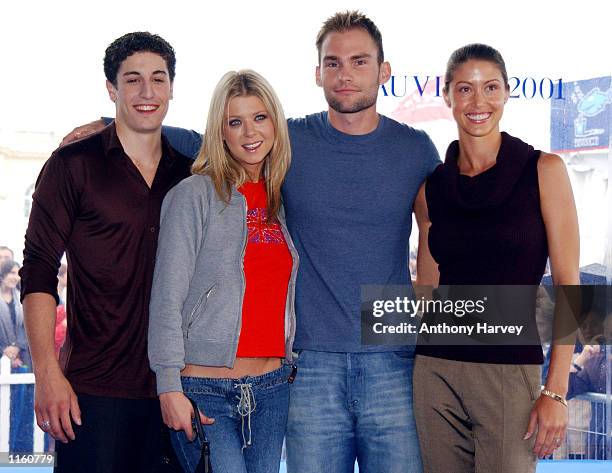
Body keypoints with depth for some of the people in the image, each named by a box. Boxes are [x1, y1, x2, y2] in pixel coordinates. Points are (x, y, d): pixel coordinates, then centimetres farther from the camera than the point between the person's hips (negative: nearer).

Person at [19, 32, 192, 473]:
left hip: (174, 386, 4)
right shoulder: (73, 164, -1)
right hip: (95, 389, -4)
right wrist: (47, 374, -13)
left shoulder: (189, 173, 10)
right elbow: (38, 274, -5)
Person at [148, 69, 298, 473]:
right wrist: (169, 386, -13)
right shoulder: (194, 194, -5)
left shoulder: (282, 200, 11)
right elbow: (167, 298, -9)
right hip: (205, 391, -5)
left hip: (272, 387, 5)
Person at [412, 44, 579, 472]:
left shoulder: (543, 171, -2)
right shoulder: (432, 187, 8)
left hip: (511, 372, -3)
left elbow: (568, 284, -5)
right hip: (436, 370, 3)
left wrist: (556, 391, -11)